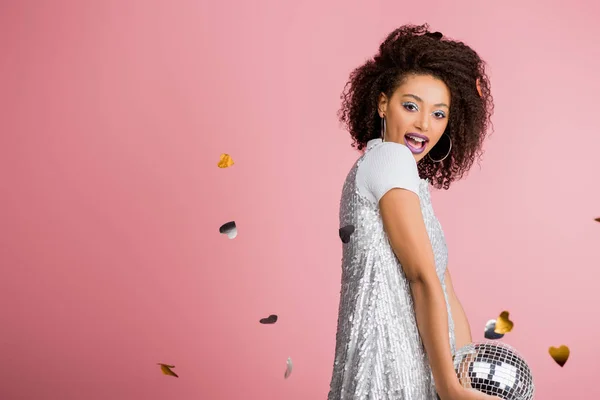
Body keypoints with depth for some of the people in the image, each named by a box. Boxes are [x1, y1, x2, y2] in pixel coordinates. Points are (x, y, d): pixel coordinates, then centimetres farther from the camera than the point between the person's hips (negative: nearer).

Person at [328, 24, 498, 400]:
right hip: (393, 368, -9)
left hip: (416, 360, 9)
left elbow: (447, 297, 15)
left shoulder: (415, 183, 19)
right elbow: (424, 278, -14)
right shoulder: (389, 157, -9)